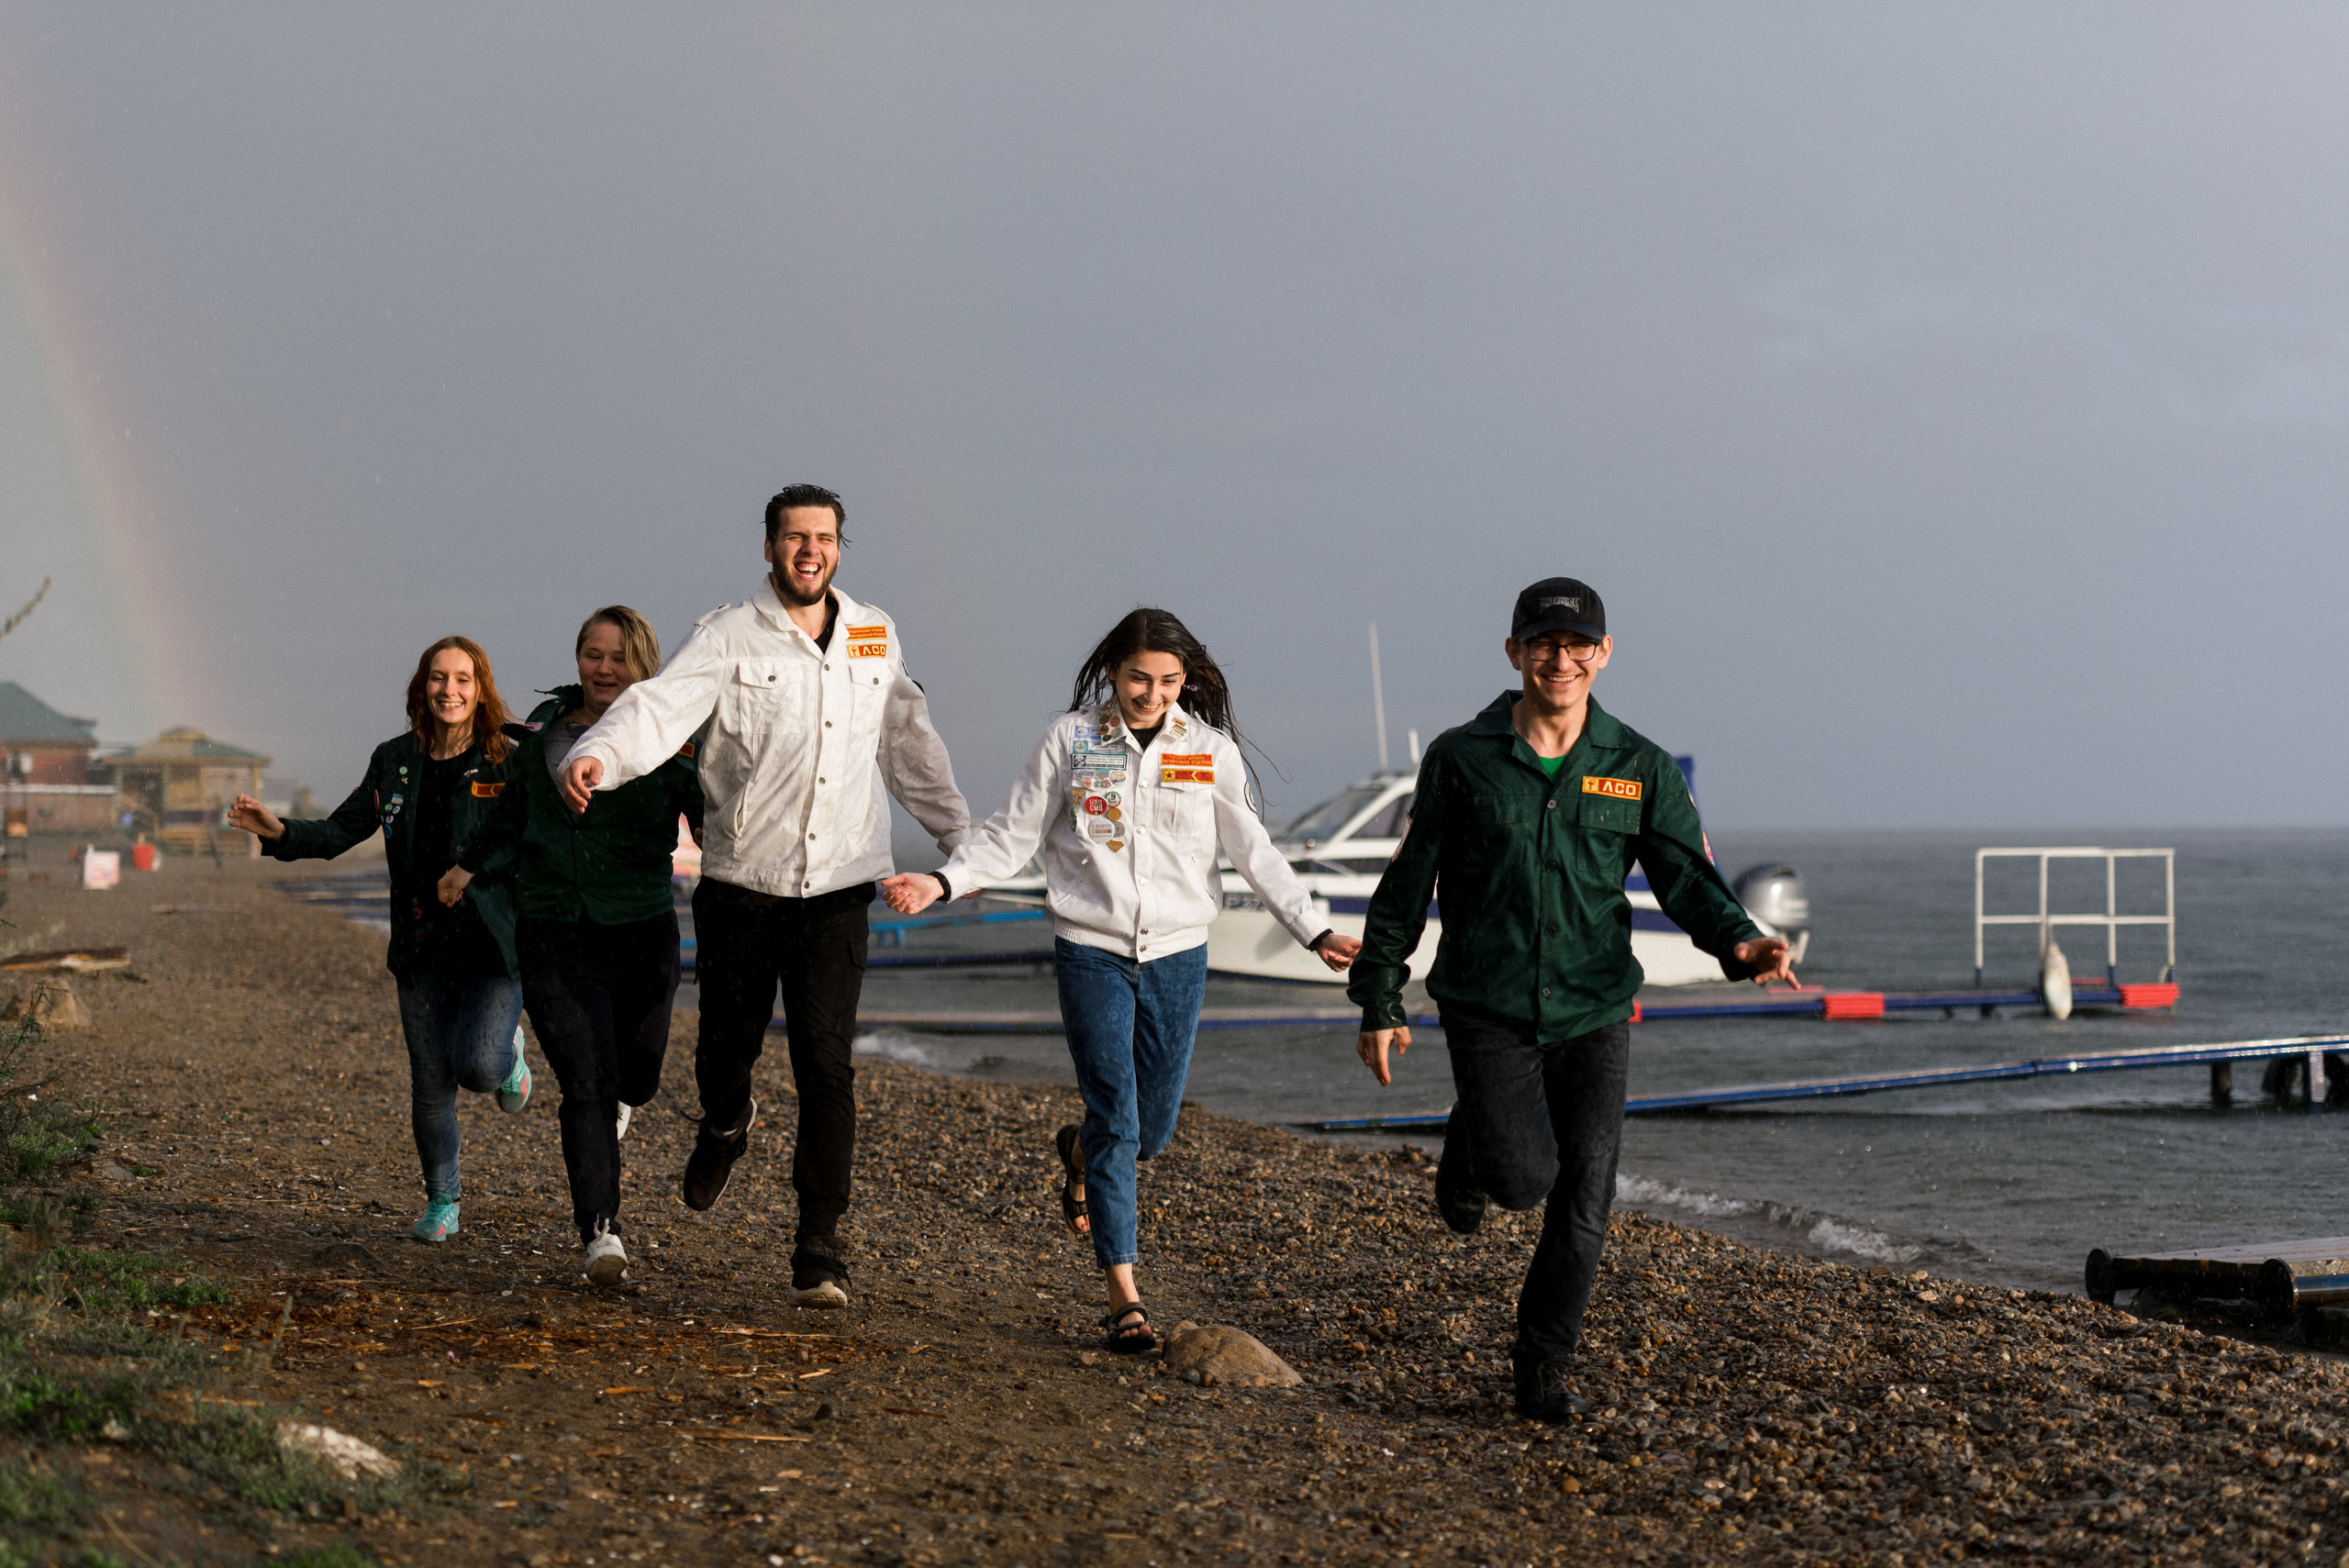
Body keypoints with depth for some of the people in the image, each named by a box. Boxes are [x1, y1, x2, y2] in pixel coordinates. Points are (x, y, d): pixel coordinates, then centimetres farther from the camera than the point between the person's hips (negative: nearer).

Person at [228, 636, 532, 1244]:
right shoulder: (396, 761, 7)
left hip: (496, 945, -3)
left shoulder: (507, 764, -5)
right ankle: (441, 1202, 24)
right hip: (423, 949, 3)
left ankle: (506, 1051, 19)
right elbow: (340, 832, 11)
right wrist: (280, 833, -5)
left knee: (477, 1066, -19)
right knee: (430, 1083, 4)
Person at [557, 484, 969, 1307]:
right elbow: (661, 705, -20)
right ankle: (726, 1121, 48)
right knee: (726, 1047, 10)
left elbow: (908, 743, 22)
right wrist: (598, 755, -40)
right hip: (740, 886, -1)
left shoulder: (876, 637, 9)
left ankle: (820, 1247, -6)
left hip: (836, 891, 1)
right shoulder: (729, 637, -4)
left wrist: (962, 836, 25)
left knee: (826, 1061, -10)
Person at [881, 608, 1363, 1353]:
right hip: (1092, 954, -2)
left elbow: (1253, 851, 6)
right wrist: (942, 882, -13)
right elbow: (1012, 834, 1)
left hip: (1177, 956, 2)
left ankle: (1080, 1152, 45)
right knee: (1117, 1119, -8)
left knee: (1152, 1129, 8)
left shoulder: (1209, 750, 2)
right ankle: (1124, 1297, -4)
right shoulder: (1070, 740, -2)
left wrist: (1314, 930, 0)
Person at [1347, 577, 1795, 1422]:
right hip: (1488, 1011, -2)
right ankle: (1468, 1152, 23)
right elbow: (1408, 884, 4)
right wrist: (1379, 1000, 2)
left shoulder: (1638, 767, 3)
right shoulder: (1462, 760, -1)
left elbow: (1686, 873, -2)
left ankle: (1545, 1365, 16)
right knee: (1524, 1176, -15)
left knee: (1583, 1196, -1)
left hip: (1594, 1011, 2)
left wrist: (1738, 941, -23)